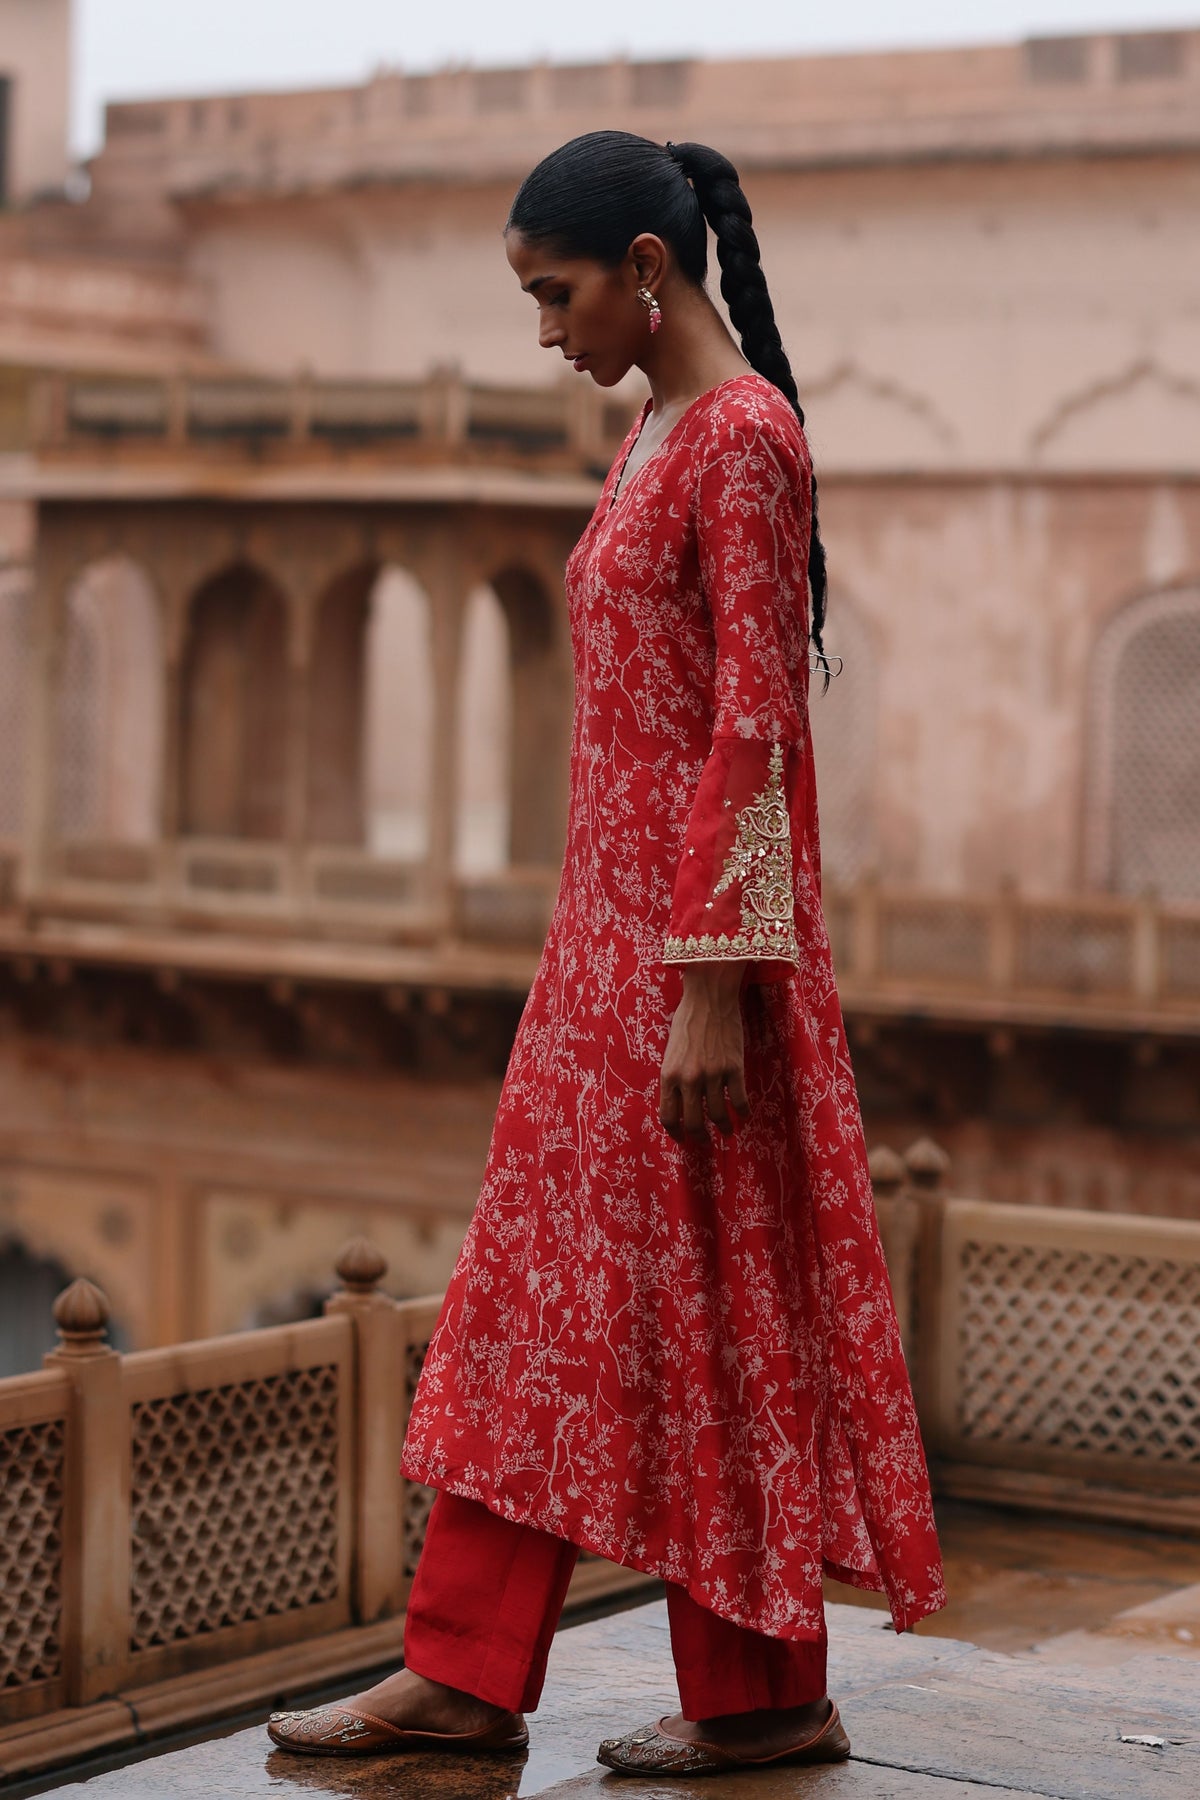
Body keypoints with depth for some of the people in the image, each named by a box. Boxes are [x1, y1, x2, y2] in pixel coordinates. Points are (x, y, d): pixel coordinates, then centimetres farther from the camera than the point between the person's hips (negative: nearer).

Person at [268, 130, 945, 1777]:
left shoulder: (743, 436, -14)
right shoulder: (657, 429, 15)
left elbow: (754, 722, -19)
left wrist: (714, 984, -21)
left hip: (691, 930, -9)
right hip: (612, 918, 10)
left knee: (704, 1297, -1)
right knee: (542, 1281, 10)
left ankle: (766, 1697, 12)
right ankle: (464, 1675, 16)